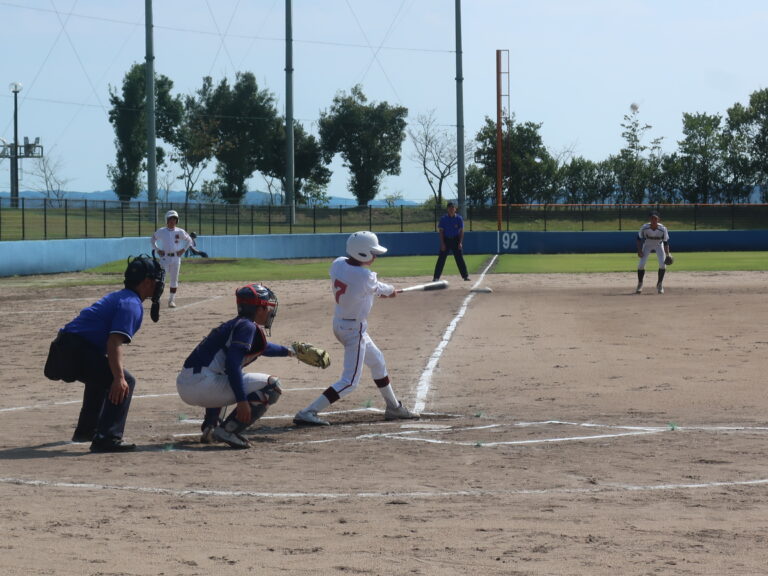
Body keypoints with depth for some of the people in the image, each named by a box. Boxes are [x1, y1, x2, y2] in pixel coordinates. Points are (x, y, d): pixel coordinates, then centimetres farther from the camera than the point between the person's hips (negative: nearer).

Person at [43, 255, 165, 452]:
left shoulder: (118, 297, 23)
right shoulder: (132, 304, -9)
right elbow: (114, 343, -23)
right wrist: (119, 378, -32)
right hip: (76, 352, -11)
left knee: (102, 377, 35)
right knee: (125, 382, -17)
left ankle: (86, 430, 45)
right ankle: (107, 438, -27)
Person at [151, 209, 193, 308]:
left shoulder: (180, 232, 1)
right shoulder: (161, 231, -1)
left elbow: (189, 240, 13)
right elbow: (153, 240, 14)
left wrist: (183, 250, 3)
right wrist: (157, 249, 3)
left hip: (176, 258, 1)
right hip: (164, 258, -1)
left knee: (174, 280, 4)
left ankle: (172, 299, 14)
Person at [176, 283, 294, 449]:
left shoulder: (235, 324, 24)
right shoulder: (247, 326, -5)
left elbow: (261, 347, 46)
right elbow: (233, 364, -18)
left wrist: (287, 351, 59)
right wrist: (242, 400, -21)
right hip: (202, 384, -10)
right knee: (272, 386, -7)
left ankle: (210, 427, 26)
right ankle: (227, 430, -11)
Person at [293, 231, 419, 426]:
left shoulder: (338, 264, -6)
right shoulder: (365, 277, -25)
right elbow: (377, 288, -3)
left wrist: (383, 290, 14)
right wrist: (390, 290, 20)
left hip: (339, 322, 10)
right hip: (355, 330, -10)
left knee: (377, 361, 27)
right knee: (349, 382, -5)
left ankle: (393, 407, 42)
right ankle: (307, 413, -14)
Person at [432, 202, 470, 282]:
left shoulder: (459, 218, 0)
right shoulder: (443, 218, -2)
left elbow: (461, 231, 1)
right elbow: (441, 231, -2)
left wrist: (460, 243, -9)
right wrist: (442, 243, -10)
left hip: (456, 240, 0)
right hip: (446, 240, 0)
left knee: (460, 259, 0)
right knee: (441, 258, -3)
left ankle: (465, 276, 5)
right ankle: (436, 277, -1)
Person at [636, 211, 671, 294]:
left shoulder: (663, 229, -30)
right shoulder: (644, 227, -28)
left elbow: (666, 242, -22)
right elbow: (639, 239, -13)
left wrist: (667, 255, -34)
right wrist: (639, 250, -22)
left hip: (659, 245, 0)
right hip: (647, 245, 0)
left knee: (663, 264, -16)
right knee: (641, 264, -12)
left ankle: (660, 284, 5)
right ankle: (640, 284, 9)